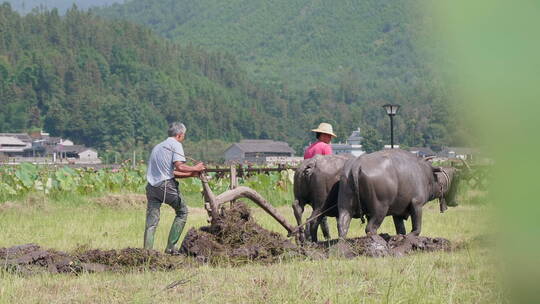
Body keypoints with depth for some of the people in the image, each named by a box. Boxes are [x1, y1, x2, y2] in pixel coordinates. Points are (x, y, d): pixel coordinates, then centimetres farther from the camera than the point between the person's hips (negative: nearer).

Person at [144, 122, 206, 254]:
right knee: (182, 212, 12)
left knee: (151, 221, 4)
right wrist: (195, 169, 2)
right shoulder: (175, 145, 0)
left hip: (152, 187, 7)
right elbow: (180, 166, -14)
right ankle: (171, 247, 6)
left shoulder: (158, 146, 25)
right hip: (166, 186, -7)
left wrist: (191, 174, 24)